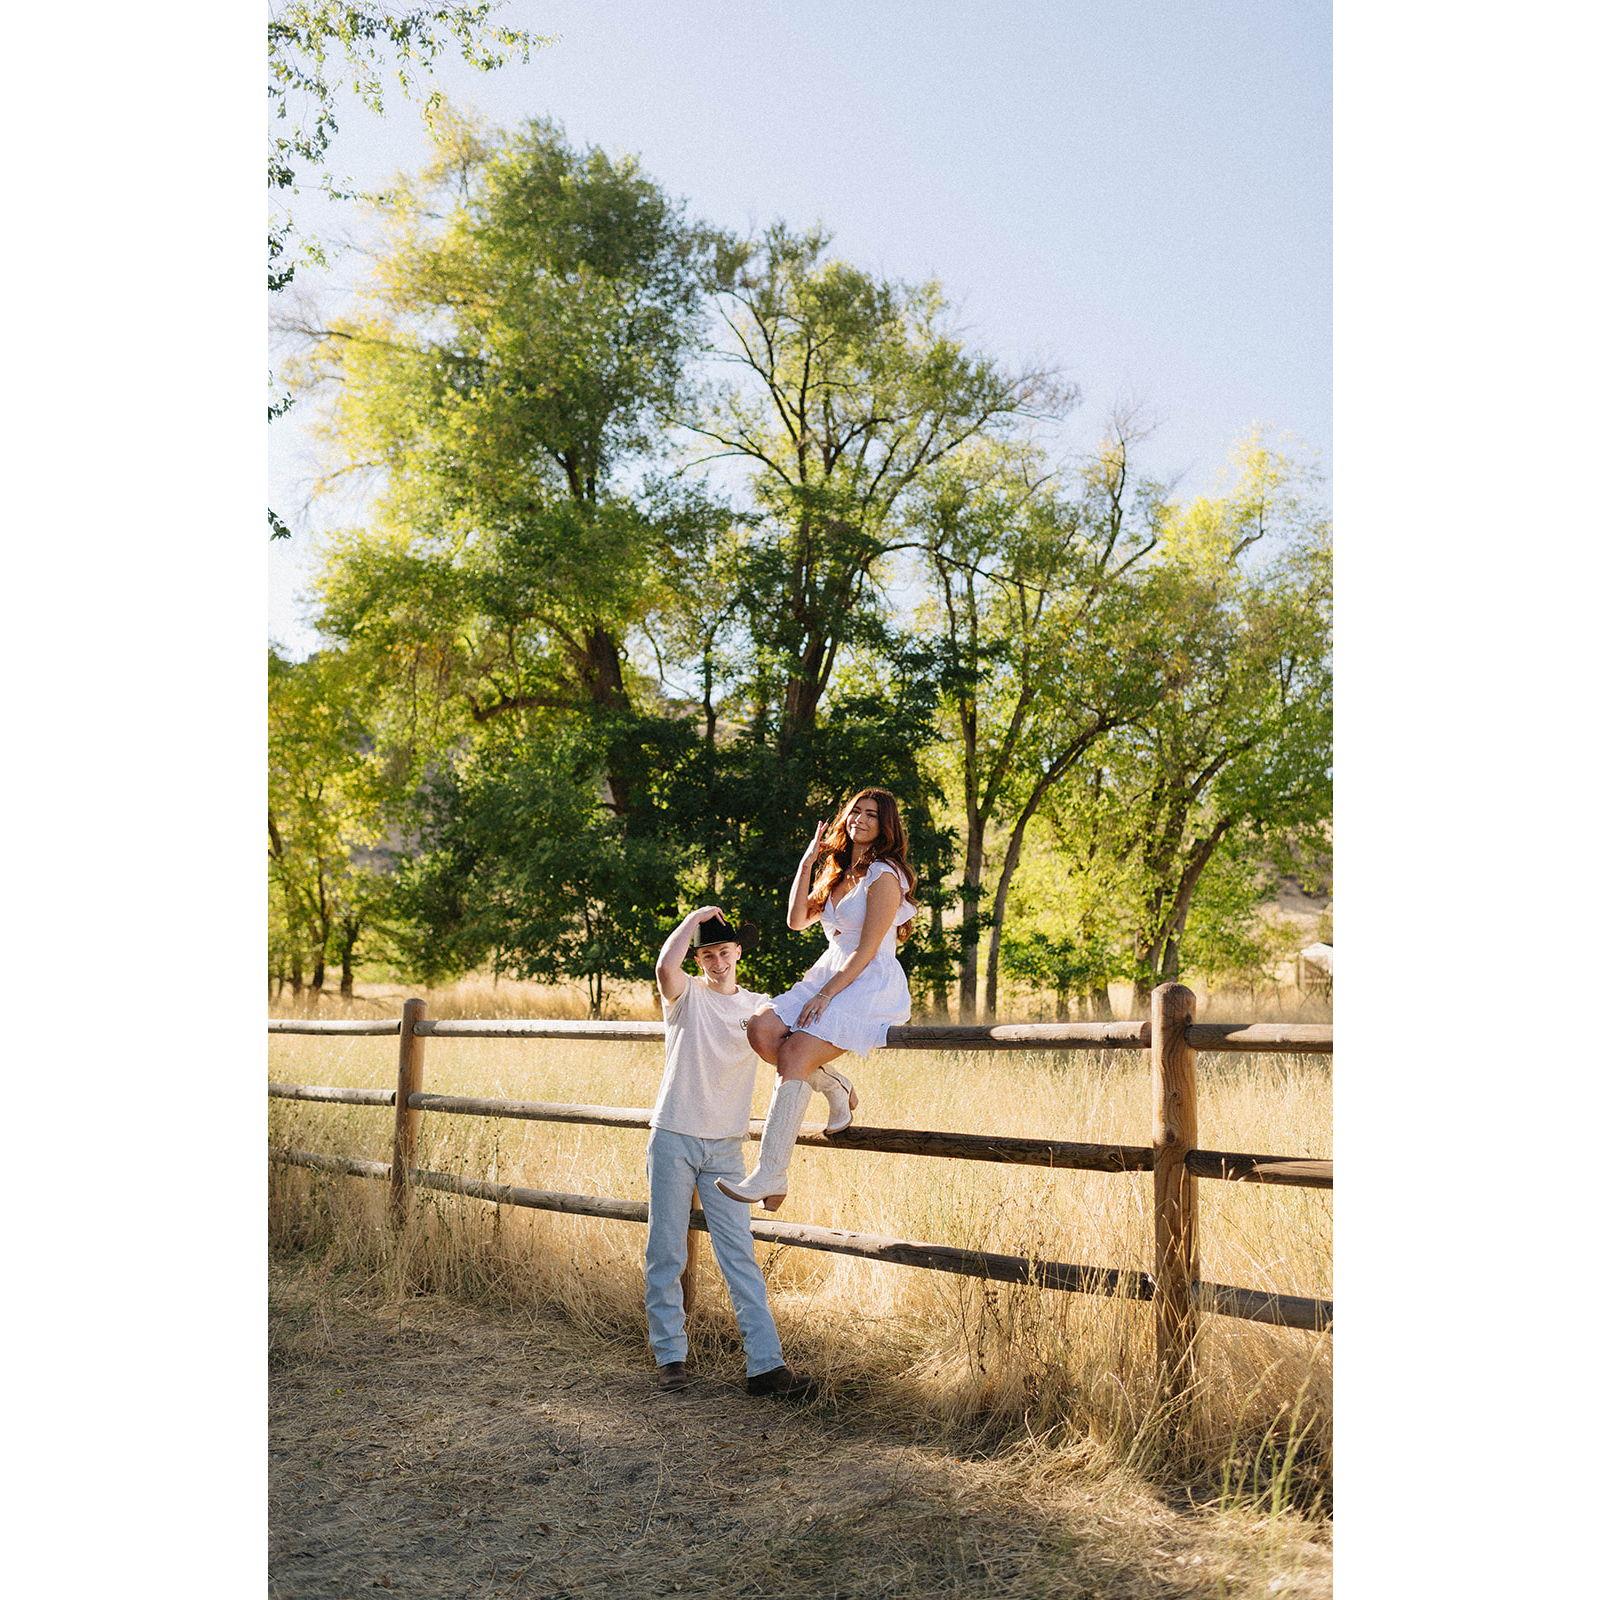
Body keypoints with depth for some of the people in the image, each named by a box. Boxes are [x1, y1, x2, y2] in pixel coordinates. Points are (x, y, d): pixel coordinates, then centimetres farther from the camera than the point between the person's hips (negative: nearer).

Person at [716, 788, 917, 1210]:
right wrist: (807, 862, 8)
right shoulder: (837, 871, 19)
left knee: (794, 1056, -24)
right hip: (829, 975, 8)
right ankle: (836, 1087, 3)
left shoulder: (883, 876, -9)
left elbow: (867, 950, -14)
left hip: (870, 986, -8)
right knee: (762, 1029, -17)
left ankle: (771, 1175, -24)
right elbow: (797, 921, 12)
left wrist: (825, 995, -17)